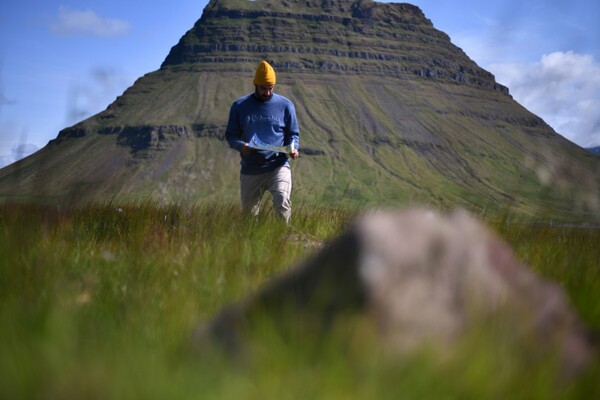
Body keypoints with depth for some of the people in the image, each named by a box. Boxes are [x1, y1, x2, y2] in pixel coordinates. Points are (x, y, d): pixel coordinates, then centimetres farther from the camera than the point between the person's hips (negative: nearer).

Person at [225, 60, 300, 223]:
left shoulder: (285, 105, 4)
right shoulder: (239, 106, 6)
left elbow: (293, 134, 11)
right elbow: (231, 135, 9)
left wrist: (293, 148, -12)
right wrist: (241, 146, -14)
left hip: (278, 166, -2)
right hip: (250, 171, 2)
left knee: (282, 201, -27)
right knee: (249, 212, 10)